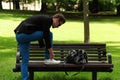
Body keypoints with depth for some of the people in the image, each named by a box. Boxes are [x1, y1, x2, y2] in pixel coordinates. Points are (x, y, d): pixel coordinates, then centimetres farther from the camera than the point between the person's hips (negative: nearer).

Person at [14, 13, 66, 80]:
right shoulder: (48, 20, -3)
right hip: (26, 34, -10)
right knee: (50, 34, 4)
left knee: (25, 60, 12)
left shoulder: (44, 19, 26)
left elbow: (41, 36, 33)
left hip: (18, 35, 10)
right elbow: (46, 37, -8)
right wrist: (51, 52, 0)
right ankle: (48, 59, 13)